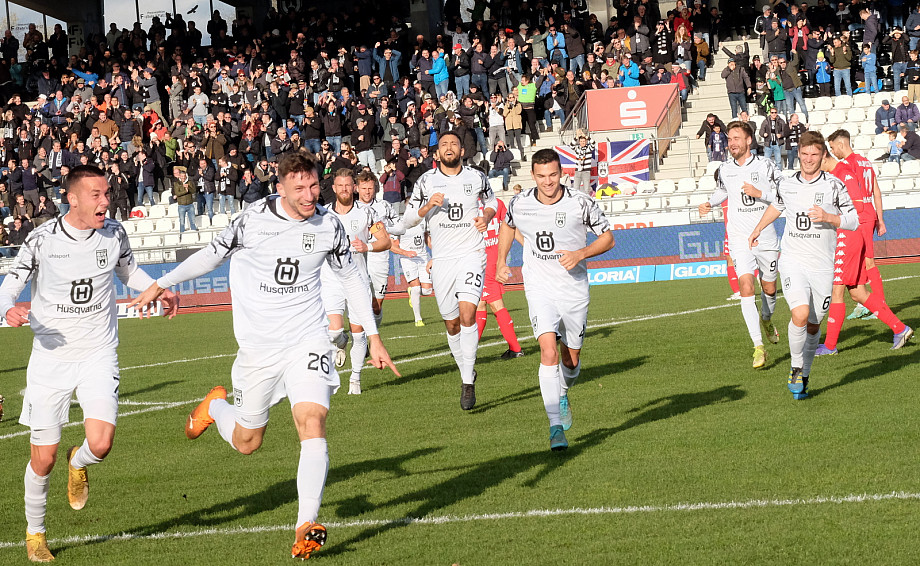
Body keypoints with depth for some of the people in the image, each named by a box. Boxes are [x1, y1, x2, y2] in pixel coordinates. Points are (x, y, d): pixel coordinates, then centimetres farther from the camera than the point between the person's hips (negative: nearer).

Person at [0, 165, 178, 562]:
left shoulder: (113, 234, -1)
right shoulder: (42, 239, -10)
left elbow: (128, 271, 20)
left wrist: (160, 290, 2)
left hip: (98, 355, 1)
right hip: (51, 357, -1)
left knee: (100, 444, -19)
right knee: (43, 459, 1)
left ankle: (78, 463, 20)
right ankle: (34, 532, 27)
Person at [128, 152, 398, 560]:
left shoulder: (329, 225, -2)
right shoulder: (253, 221, -11)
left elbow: (351, 277, 13)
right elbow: (212, 255, 6)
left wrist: (374, 338, 13)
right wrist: (162, 284, 10)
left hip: (307, 342, 1)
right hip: (258, 346, 0)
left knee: (312, 423, -21)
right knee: (245, 443, 10)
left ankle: (306, 526, -19)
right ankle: (215, 406, 46)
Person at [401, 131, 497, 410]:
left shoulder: (477, 178, 4)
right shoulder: (426, 181, 3)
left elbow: (491, 201, 23)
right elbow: (408, 220, 6)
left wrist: (486, 216, 0)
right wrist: (428, 206, -12)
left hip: (472, 254, -2)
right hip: (442, 259, 2)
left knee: (467, 315, -19)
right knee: (452, 324, 7)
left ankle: (468, 385, -14)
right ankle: (467, 374, 29)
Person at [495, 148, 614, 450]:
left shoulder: (581, 203, -11)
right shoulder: (519, 204, -5)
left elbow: (608, 237, -2)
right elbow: (507, 225, 19)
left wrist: (580, 254, -18)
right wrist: (501, 262, 17)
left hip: (574, 288, 1)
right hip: (539, 289, -1)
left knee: (571, 359, 11)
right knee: (549, 353, -20)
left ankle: (562, 394, 47)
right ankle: (556, 426, -20)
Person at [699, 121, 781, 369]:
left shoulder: (765, 166, -5)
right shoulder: (724, 169, 4)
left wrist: (760, 193, -19)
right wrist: (709, 204, 7)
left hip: (766, 237, 0)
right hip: (739, 238, 1)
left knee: (769, 288, 12)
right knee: (746, 288, -16)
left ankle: (766, 319, 48)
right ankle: (759, 346, -17)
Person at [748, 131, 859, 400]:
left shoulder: (834, 185, -3)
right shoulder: (786, 184, 5)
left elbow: (853, 221, -2)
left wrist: (828, 217, -18)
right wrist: (758, 228, 38)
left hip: (822, 265, 0)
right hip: (792, 260, 0)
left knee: (813, 325, 7)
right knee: (800, 315, -22)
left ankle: (803, 376, 26)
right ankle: (796, 368, -2)